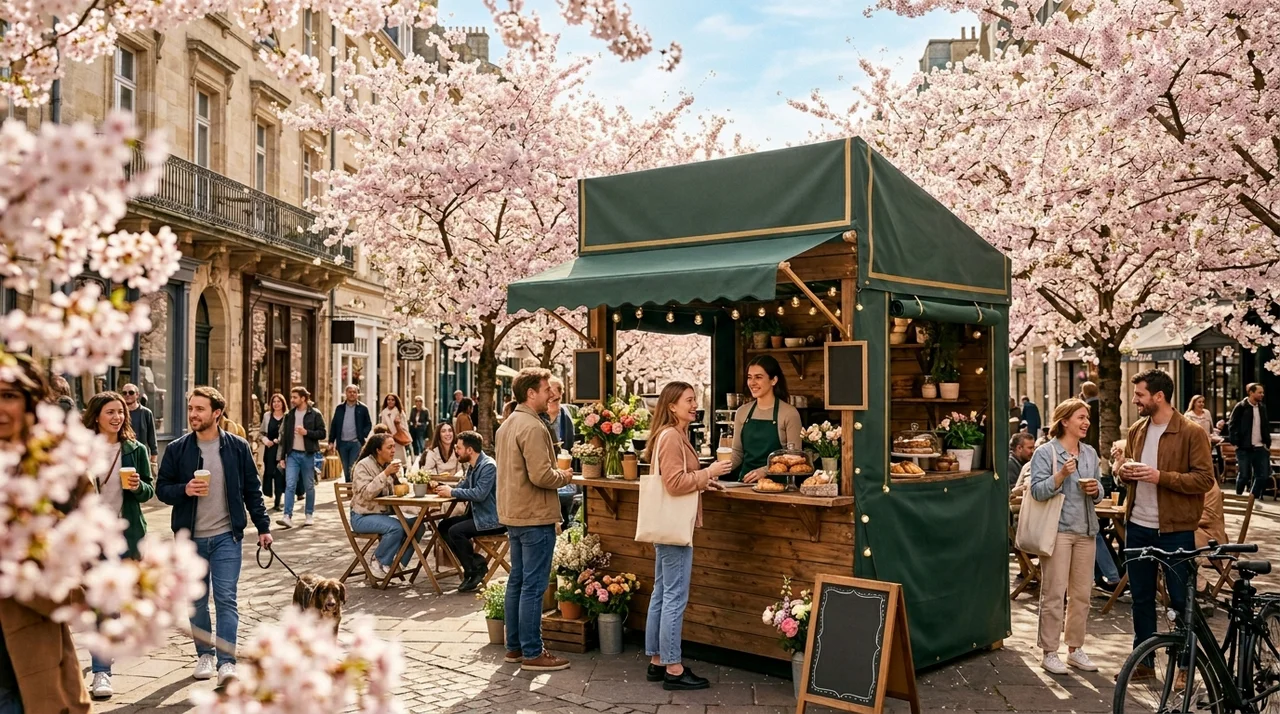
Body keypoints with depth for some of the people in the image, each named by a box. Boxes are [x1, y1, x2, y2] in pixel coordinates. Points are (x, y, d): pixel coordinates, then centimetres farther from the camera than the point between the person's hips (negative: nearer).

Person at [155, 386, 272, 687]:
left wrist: (263, 526, 1)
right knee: (197, 600, 11)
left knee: (226, 598, -5)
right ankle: (205, 654, 26)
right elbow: (161, 489, 3)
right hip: (190, 537, 2)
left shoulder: (237, 447, -1)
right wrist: (184, 490, -17)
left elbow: (252, 490, 4)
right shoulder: (177, 449, 0)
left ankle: (227, 661, -2)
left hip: (226, 535, -2)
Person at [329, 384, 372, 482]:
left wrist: (363, 435, -11)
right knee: (346, 470, 10)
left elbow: (368, 424, 5)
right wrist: (331, 441, 4)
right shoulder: (339, 408, 9)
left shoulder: (363, 409, 2)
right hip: (342, 443, 3)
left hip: (356, 443, -3)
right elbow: (334, 425, 10)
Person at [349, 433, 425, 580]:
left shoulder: (390, 464, 8)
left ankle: (398, 563, -2)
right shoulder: (363, 466, -13)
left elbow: (397, 490, 13)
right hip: (363, 516, -7)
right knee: (396, 527, -32)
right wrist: (385, 474, -31)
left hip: (384, 514, 7)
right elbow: (366, 494, -25)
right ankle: (378, 563, -10)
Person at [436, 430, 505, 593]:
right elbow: (463, 487, 14)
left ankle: (474, 570, -6)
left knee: (455, 531, -22)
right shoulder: (472, 466, 12)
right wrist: (444, 488, -5)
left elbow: (479, 494, -27)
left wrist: (452, 492, -19)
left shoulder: (488, 466, -18)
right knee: (444, 525, 6)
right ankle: (475, 563, 3)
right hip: (477, 515, 10)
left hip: (492, 519, -10)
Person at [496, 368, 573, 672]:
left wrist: (555, 473, 15)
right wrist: (564, 476, -6)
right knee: (533, 586, -4)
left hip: (513, 515, 10)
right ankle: (532, 653, 2)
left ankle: (514, 646, 23)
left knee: (517, 581, 15)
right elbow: (541, 475, -25)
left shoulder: (507, 425, 13)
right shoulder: (532, 427, -19)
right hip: (535, 517, -10)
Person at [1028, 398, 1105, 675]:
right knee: (1054, 594, -4)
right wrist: (1061, 475, -25)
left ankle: (1075, 648, 22)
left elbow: (1099, 491, 17)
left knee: (1081, 594, 10)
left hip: (1085, 530, 6)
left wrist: (1096, 490, -5)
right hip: (1057, 530, -6)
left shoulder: (1090, 453, 11)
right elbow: (1037, 491, -12)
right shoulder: (1045, 452, -6)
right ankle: (1050, 653, 5)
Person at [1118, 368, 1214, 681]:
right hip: (1138, 526, 6)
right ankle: (1143, 661, 24)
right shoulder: (1136, 430, 9)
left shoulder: (1192, 432, -10)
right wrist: (1125, 470, -3)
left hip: (1174, 529, -6)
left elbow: (1205, 479, -14)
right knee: (1141, 596, 13)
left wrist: (1161, 476, -23)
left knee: (1181, 597, 5)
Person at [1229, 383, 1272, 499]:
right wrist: (1236, 443, -13)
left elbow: (1266, 427, 17)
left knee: (1264, 475, 4)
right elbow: (1232, 426, -8)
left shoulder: (1262, 407, 11)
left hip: (1260, 448, 5)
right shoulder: (1240, 407, -7)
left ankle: (1254, 498, 19)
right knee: (1244, 475, 0)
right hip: (1244, 448, -5)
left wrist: (1268, 443, 10)